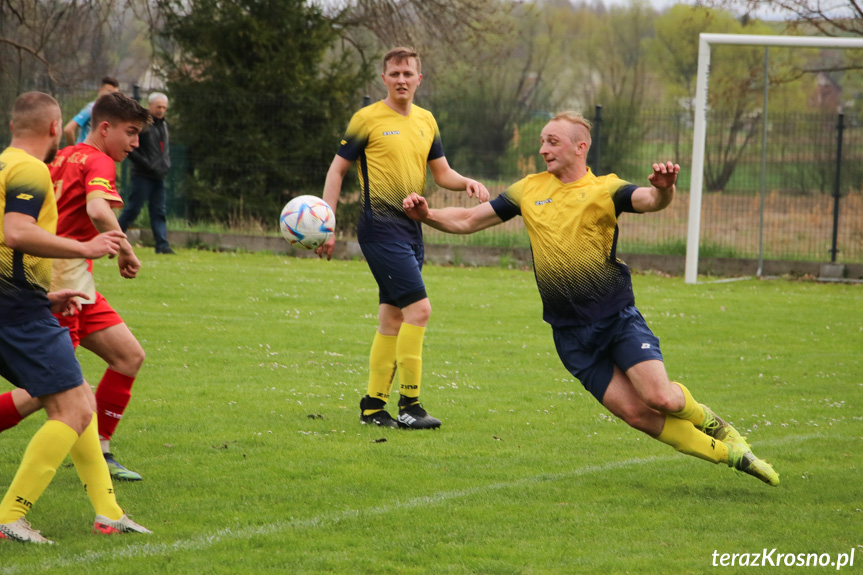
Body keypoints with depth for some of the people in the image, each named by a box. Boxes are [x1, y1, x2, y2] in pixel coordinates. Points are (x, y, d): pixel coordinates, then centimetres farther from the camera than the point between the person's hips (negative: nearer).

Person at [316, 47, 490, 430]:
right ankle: (409, 404, -12)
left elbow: (441, 173, 18)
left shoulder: (426, 121, 14)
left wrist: (467, 183, -4)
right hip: (380, 226, -7)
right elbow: (337, 170, 0)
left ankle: (373, 406, 16)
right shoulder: (368, 119, -4)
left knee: (393, 318, 9)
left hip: (411, 228, 7)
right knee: (419, 308, -17)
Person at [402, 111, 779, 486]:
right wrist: (427, 215, -6)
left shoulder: (604, 189, -1)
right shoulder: (529, 190, 10)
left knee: (661, 398, -19)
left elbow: (649, 200, -20)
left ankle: (707, 421, 15)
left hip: (617, 315, -2)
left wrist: (663, 189, -44)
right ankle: (728, 453, 7)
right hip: (571, 334, 2)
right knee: (635, 413, -6)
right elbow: (468, 221, 12)